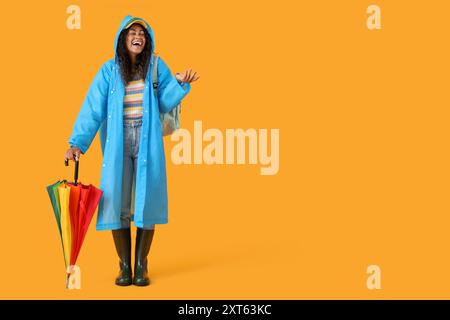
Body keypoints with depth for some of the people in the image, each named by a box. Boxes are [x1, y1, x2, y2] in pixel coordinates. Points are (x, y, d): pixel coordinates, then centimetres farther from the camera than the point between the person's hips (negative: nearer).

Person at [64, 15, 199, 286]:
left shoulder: (157, 66, 6)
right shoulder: (109, 70, 3)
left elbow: (165, 104, 3)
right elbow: (92, 108, -4)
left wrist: (179, 83, -13)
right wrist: (77, 143, -13)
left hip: (148, 142, 0)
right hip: (118, 143, 0)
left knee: (147, 201, -1)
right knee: (117, 202, -2)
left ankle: (141, 266, 10)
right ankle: (124, 267, 10)